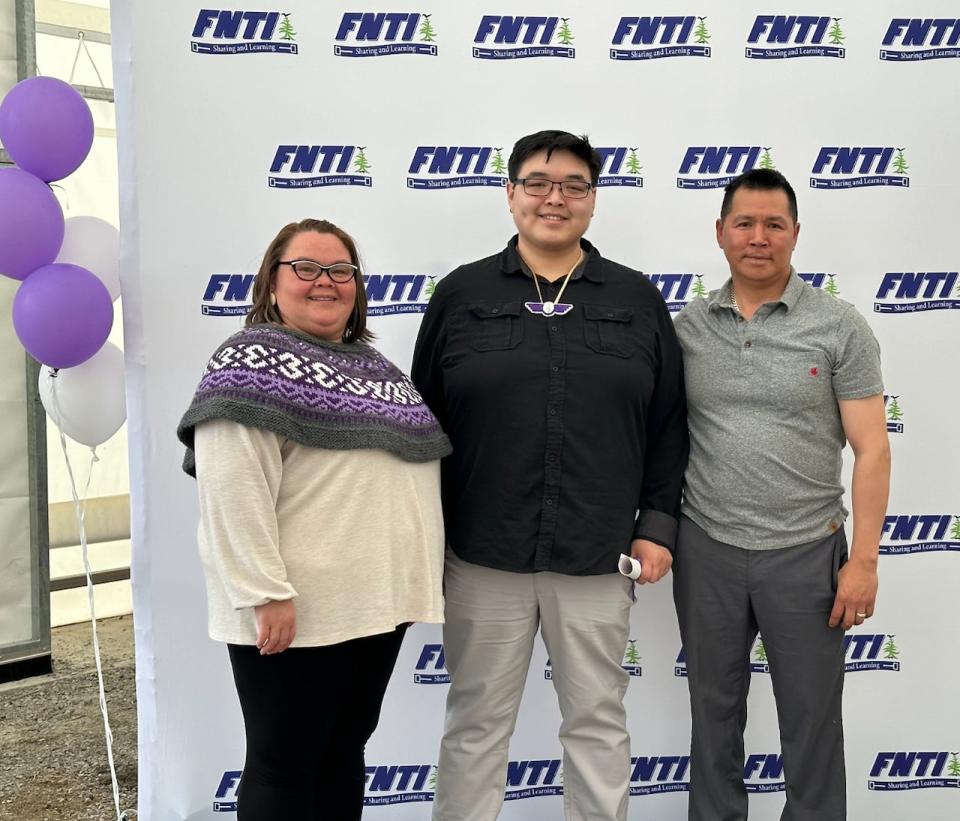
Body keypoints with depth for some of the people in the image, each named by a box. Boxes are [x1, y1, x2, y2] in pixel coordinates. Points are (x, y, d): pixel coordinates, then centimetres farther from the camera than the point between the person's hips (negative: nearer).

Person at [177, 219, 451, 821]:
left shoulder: (371, 364, 14)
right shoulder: (255, 362, -12)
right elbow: (232, 492, -20)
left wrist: (413, 580, 18)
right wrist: (265, 594, -24)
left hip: (377, 602, 8)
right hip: (299, 613, -8)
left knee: (345, 752, 19)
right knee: (285, 766, 6)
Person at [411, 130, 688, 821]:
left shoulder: (638, 301, 7)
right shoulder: (462, 294, 4)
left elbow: (668, 423, 8)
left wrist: (657, 523, 2)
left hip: (597, 558, 1)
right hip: (482, 557, 0)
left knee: (598, 721, 13)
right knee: (476, 723, 11)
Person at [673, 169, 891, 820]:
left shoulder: (840, 328, -5)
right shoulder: (686, 327, 2)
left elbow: (871, 449, -6)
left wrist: (863, 560, -10)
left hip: (805, 553, -2)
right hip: (706, 550, 2)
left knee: (812, 721, 10)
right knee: (714, 712, 16)